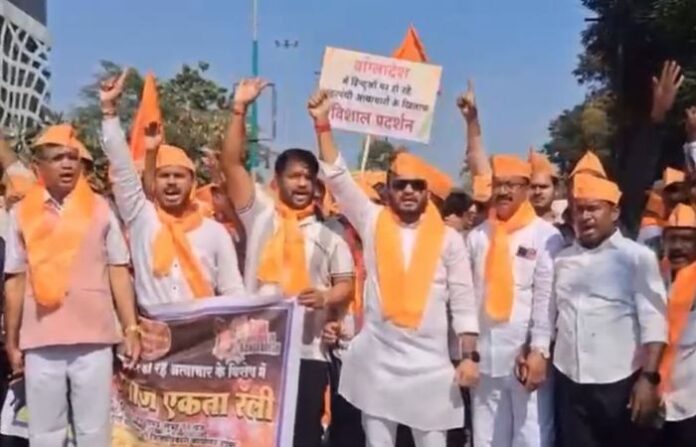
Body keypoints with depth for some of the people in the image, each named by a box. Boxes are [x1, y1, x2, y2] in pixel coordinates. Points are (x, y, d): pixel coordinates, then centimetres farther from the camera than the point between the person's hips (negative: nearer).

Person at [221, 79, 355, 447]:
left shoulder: (328, 237, 10)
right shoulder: (260, 214, 6)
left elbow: (346, 286, 9)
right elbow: (231, 163, -1)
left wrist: (325, 297, -13)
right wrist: (239, 110, -7)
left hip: (307, 352, 1)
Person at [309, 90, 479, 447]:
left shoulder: (449, 238, 1)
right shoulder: (372, 223, 4)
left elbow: (463, 301, 1)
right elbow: (337, 178, 0)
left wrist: (469, 356, -4)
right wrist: (323, 124, -7)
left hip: (430, 361, -1)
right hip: (377, 357, 1)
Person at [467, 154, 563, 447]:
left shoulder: (545, 236, -4)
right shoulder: (477, 236, 9)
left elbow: (547, 298, -9)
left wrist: (539, 350, -14)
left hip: (527, 354, -4)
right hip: (485, 355, 4)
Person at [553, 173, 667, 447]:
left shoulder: (638, 257, -3)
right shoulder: (562, 259, 10)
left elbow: (653, 321, -9)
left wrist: (648, 377, -16)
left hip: (620, 383, -3)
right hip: (569, 382, 4)